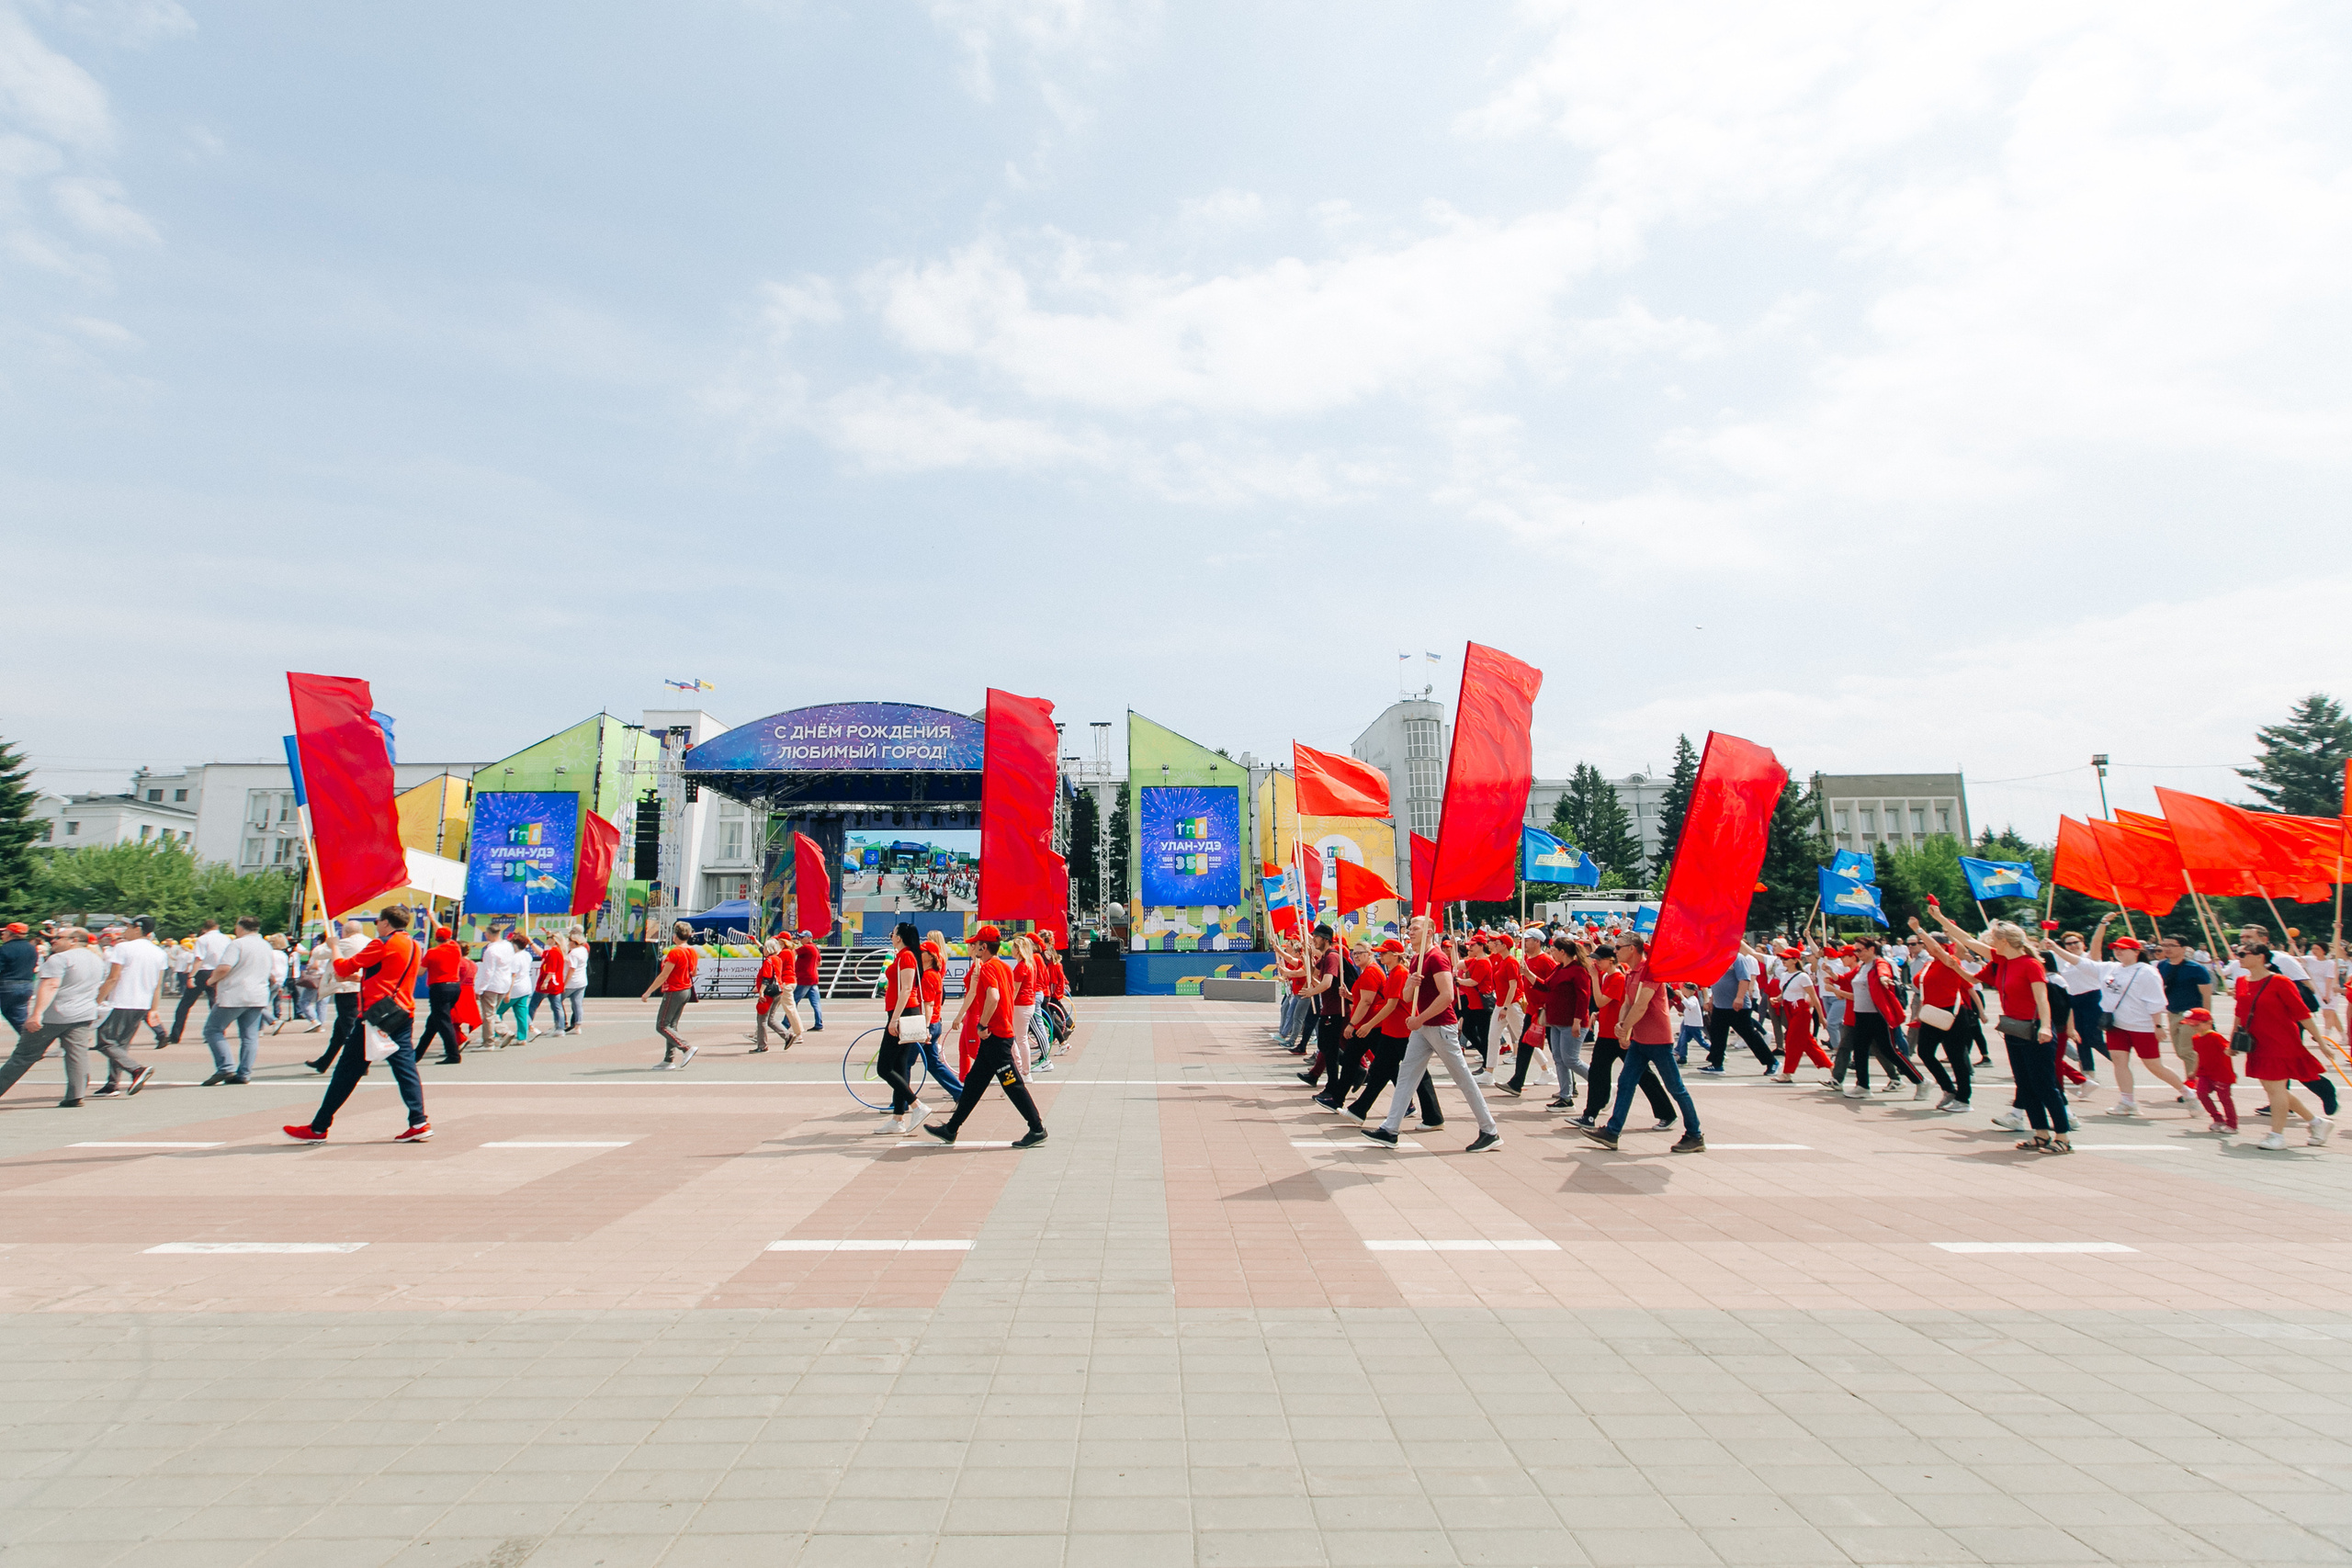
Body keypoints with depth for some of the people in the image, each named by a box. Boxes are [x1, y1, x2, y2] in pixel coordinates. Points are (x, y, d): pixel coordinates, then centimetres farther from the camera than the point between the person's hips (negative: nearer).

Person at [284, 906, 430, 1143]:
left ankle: (317, 1129, 11)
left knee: (347, 1072, 2)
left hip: (377, 1015, -7)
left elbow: (344, 968, -3)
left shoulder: (383, 944, -9)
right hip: (404, 1015, 7)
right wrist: (359, 978, 27)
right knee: (406, 1069, 3)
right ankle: (419, 1123, -6)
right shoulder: (415, 946, 15)